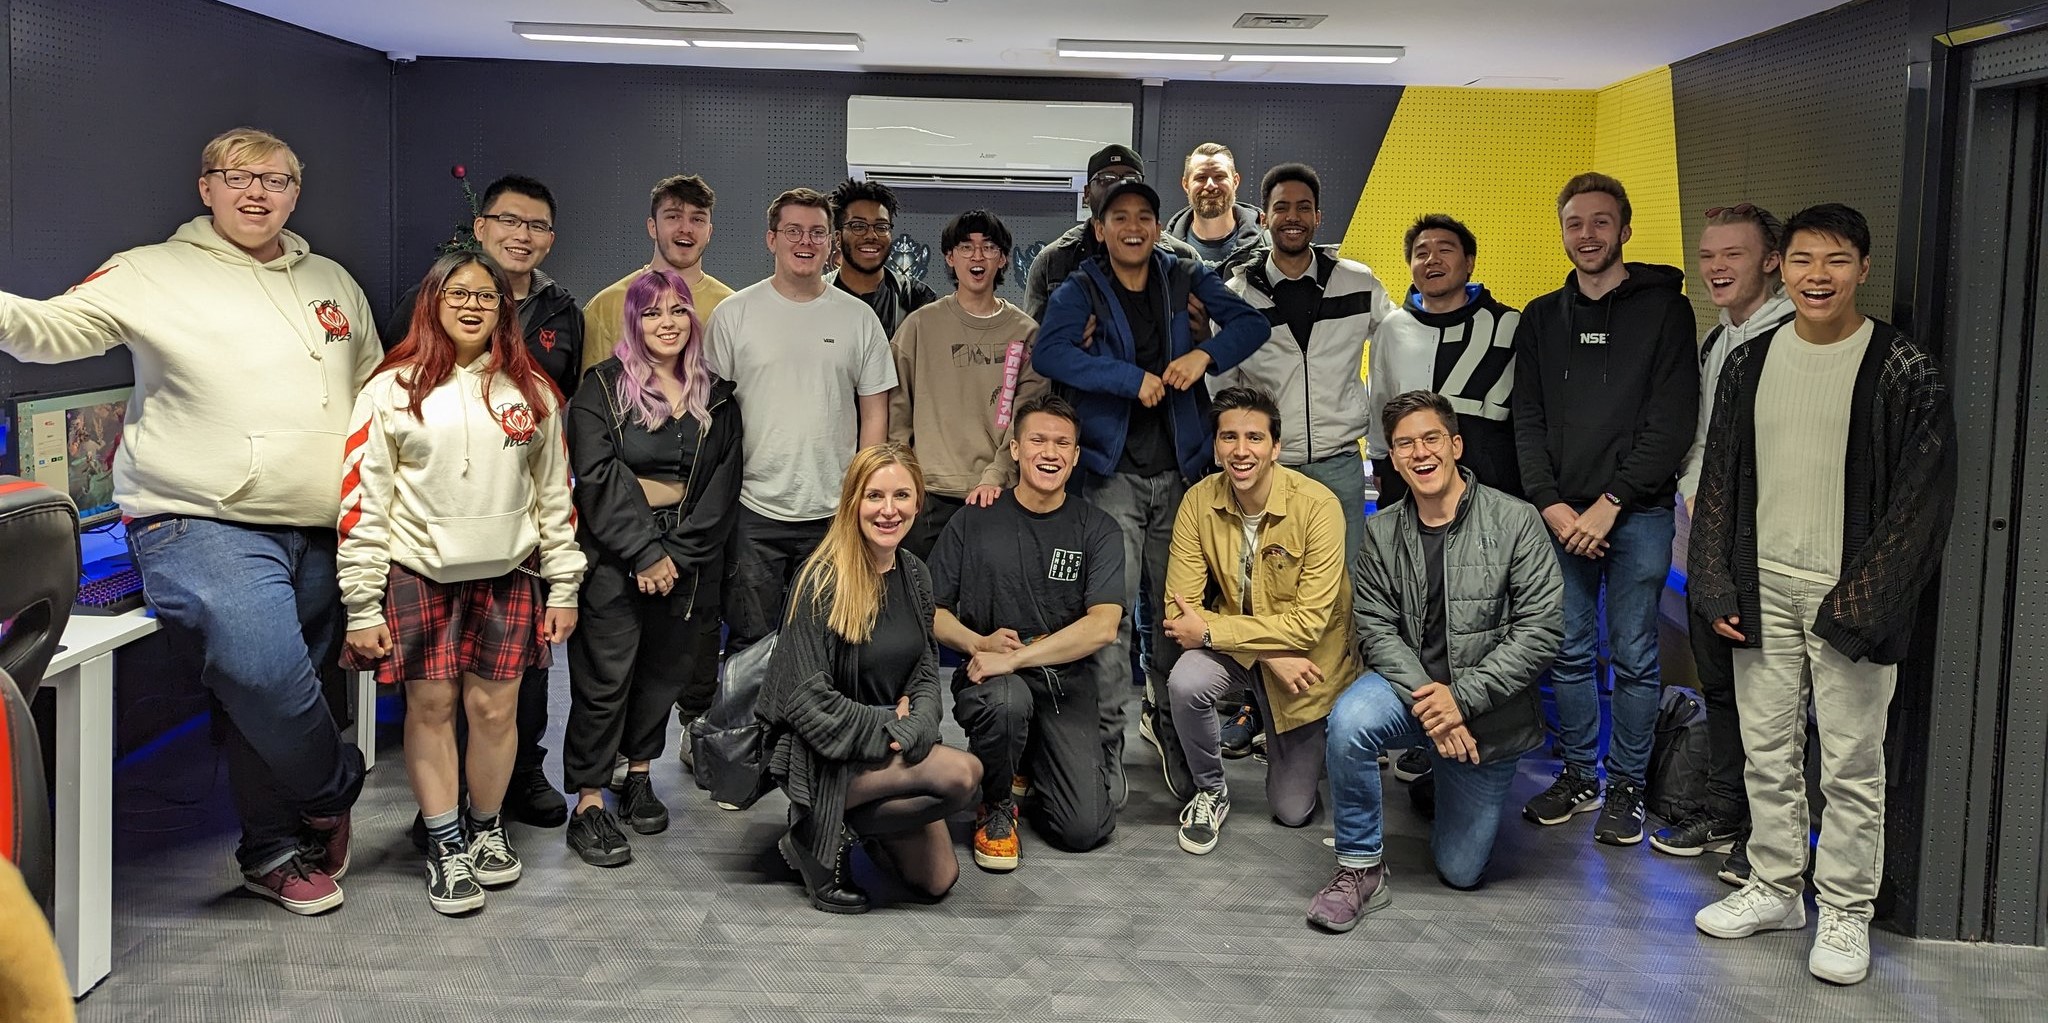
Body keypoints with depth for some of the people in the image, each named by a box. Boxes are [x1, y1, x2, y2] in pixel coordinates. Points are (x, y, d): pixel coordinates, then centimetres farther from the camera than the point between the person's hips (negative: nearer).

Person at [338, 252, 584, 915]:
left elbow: (554, 494, 11)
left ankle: (487, 830, 24)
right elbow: (363, 501, -3)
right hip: (419, 574, -2)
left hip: (507, 575, 2)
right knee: (431, 707, 1)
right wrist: (362, 608, -7)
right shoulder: (393, 390, -1)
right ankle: (445, 847, 15)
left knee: (496, 709, 2)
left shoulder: (532, 392, 7)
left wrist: (564, 587, 8)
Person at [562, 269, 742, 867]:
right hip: (613, 554, -3)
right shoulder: (604, 387, 0)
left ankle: (638, 773, 26)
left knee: (666, 668, 9)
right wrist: (644, 552, -15)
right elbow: (598, 477, -9)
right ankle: (589, 803, -1)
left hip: (686, 555, 4)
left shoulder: (716, 397, 9)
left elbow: (722, 483, 4)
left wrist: (677, 553, -7)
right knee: (606, 674, -5)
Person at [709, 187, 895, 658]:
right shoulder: (733, 313, 2)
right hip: (754, 512, -1)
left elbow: (874, 414, 9)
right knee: (749, 642, 4)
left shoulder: (859, 318, 6)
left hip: (834, 513, 1)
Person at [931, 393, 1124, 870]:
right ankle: (997, 804, -5)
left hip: (1066, 682, 1)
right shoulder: (974, 522, 3)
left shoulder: (1097, 530, 1)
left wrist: (1014, 657, -20)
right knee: (1007, 701, -39)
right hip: (990, 677, -1)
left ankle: (1031, 763, 23)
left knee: (1085, 829, -14)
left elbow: (1103, 627, -12)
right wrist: (979, 643, -17)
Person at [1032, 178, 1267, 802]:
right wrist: (1134, 380, -21)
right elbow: (1048, 354, -17)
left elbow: (1251, 322, 5)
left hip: (1180, 470, 3)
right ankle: (1106, 738, 0)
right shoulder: (1080, 292, 0)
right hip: (1112, 474, -3)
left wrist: (1205, 355, -13)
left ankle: (1168, 720, 26)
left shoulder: (1185, 279, 9)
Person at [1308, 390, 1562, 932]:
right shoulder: (1383, 532, -2)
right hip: (1411, 688, 1)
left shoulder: (1515, 520, -11)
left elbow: (1541, 629, -15)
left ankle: (1449, 783, 41)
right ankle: (1360, 871, -14)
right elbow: (1375, 627, -7)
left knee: (1461, 872, 7)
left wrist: (1461, 697, -22)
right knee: (1350, 720, -35)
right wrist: (1426, 699, -24)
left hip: (1489, 710, -1)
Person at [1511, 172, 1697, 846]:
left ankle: (1626, 788, 15)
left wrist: (1611, 502, -13)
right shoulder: (1542, 318, 12)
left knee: (1634, 657, 3)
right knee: (1570, 652, 9)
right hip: (1560, 514, 4)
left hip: (1637, 514, -3)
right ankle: (1578, 776, 23)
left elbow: (1672, 422, -8)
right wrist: (1551, 503, -5)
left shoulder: (1663, 309, -1)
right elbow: (1527, 421, 8)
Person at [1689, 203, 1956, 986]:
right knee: (1767, 752, 13)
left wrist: (1863, 602, -15)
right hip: (1762, 590, 4)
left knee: (1851, 766, 3)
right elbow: (1720, 480, 10)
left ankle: (1846, 912, 16)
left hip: (1848, 597, -4)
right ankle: (1774, 888, 27)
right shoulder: (1751, 362, 7)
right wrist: (1716, 585, 3)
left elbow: (1922, 500, -8)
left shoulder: (1905, 372, -7)